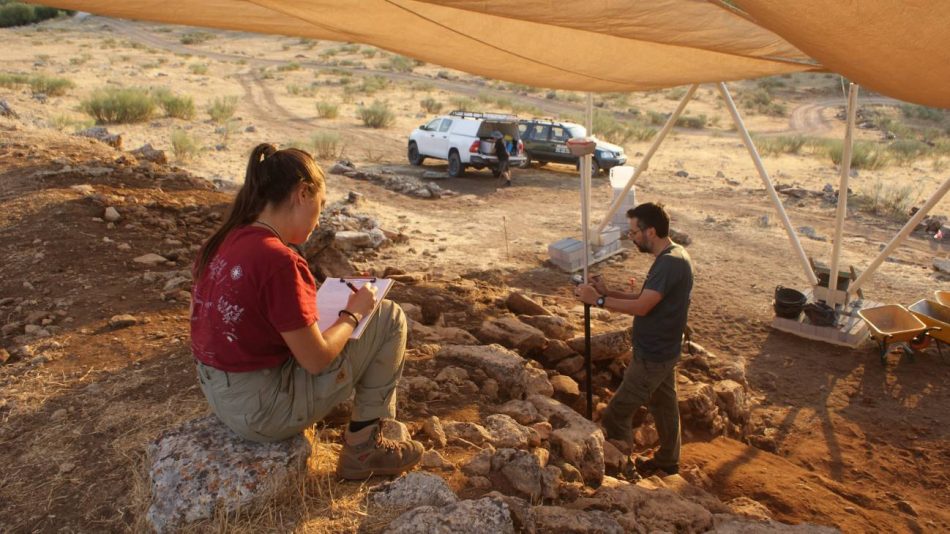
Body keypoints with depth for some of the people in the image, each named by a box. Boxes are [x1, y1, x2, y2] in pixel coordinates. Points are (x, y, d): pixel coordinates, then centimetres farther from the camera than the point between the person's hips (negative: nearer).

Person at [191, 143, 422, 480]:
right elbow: (316, 360, -20)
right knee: (389, 319, 0)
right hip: (262, 411, -9)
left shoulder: (224, 241, 0)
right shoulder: (278, 259, -25)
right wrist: (353, 313, -4)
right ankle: (363, 446, 13)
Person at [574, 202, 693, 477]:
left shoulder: (670, 263, -27)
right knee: (664, 404, 23)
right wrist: (609, 291, -2)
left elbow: (641, 307, -32)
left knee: (616, 414, 1)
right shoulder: (672, 256, 5)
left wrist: (598, 300, -25)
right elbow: (645, 299, 9)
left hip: (652, 356, -10)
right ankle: (668, 460, 40)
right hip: (662, 351, 10)